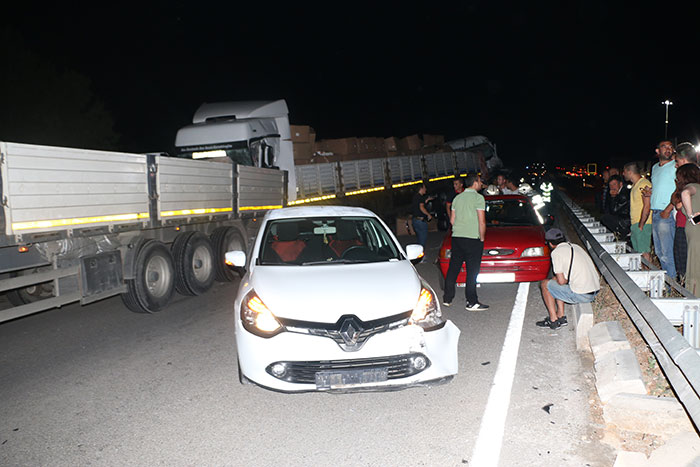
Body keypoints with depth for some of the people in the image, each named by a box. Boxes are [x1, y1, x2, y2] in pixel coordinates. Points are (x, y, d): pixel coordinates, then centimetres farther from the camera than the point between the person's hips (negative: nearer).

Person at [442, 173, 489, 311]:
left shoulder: (457, 198, 13)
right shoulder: (478, 198, -7)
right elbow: (482, 222, -11)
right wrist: (482, 238, 0)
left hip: (456, 237, 7)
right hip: (472, 239, -6)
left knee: (453, 268, 12)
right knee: (472, 271, -2)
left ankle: (447, 298, 17)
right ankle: (472, 302, 1)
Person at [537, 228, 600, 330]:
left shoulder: (556, 252, -7)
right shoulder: (576, 247, 17)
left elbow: (561, 281, -11)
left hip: (581, 295, -8)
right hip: (595, 292, 8)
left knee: (545, 284, 10)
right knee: (557, 285, 27)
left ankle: (553, 321, 13)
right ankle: (561, 317, 26)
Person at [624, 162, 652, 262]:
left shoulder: (644, 184, -13)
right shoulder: (635, 185, 18)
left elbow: (647, 206, -18)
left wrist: (640, 225, -19)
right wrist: (632, 225, 16)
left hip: (642, 224, -10)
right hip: (634, 224, 10)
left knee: (644, 252, -10)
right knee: (637, 252, 10)